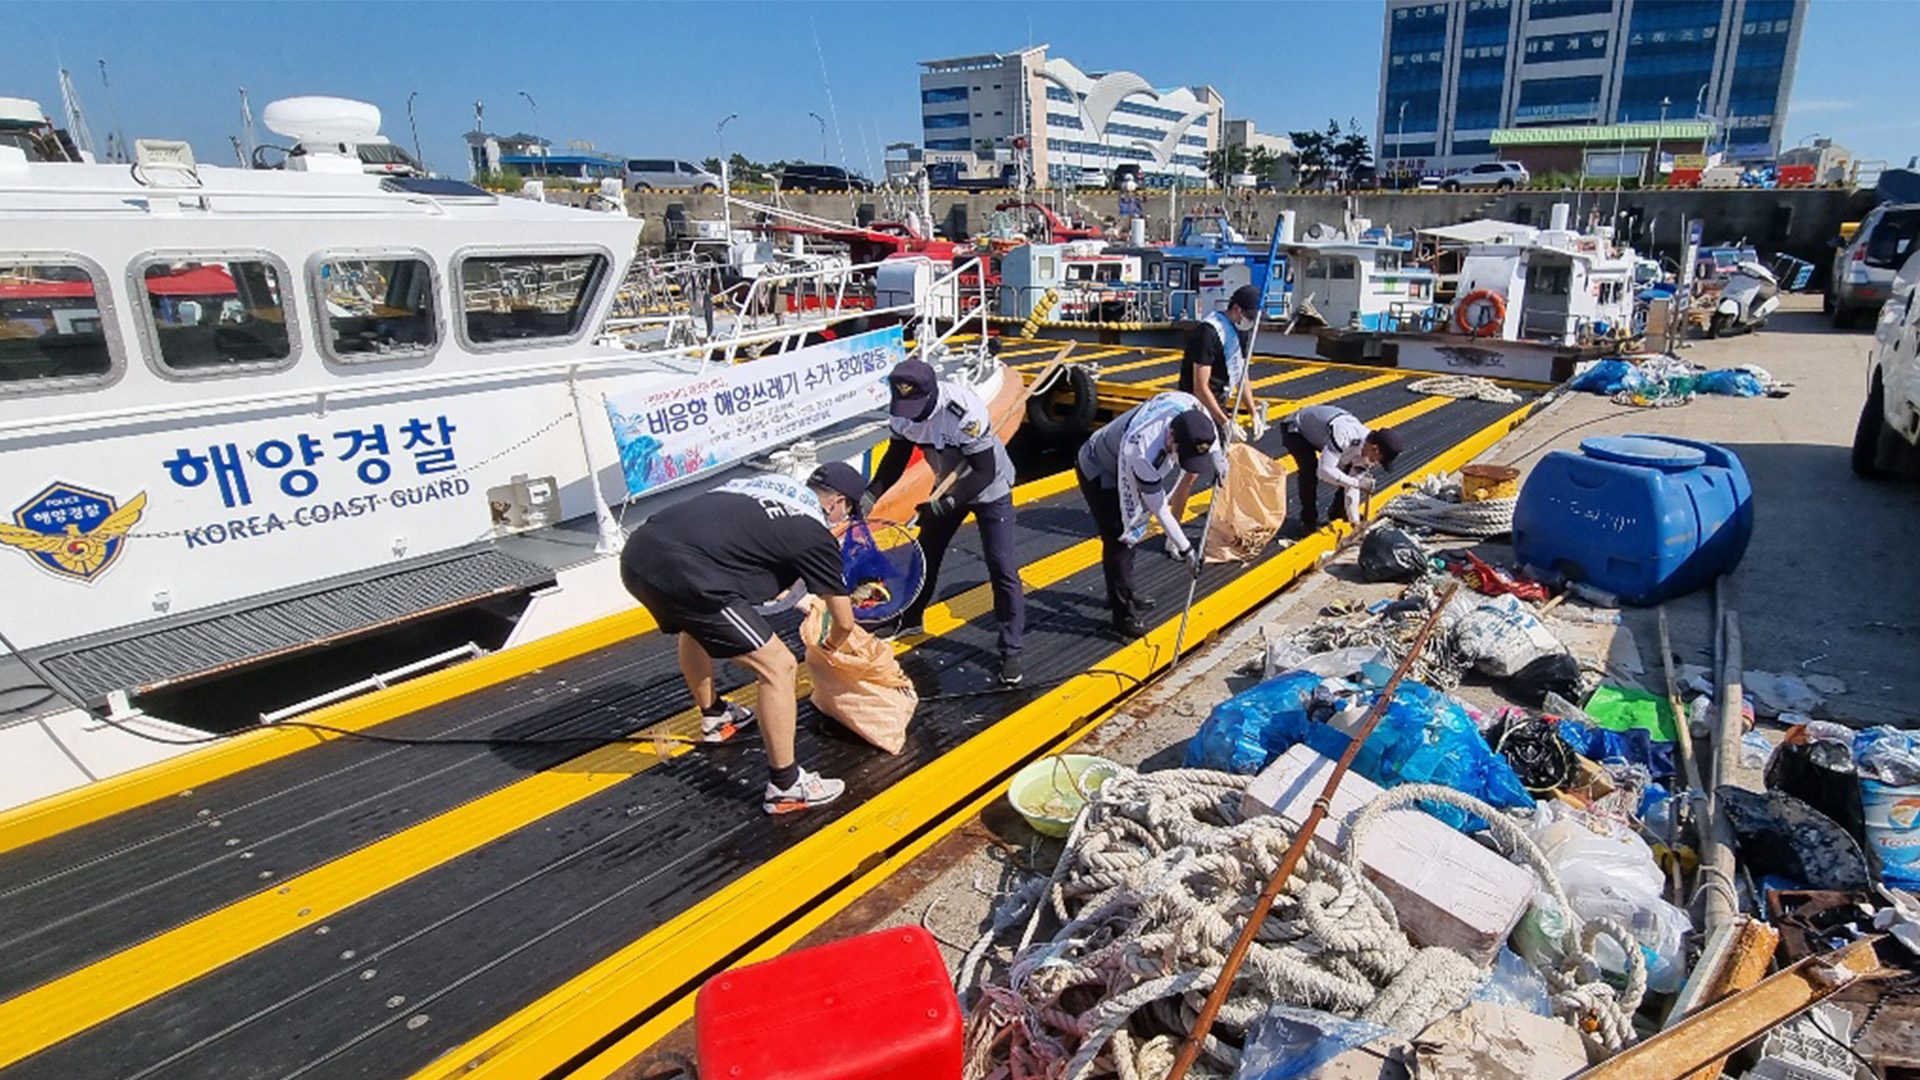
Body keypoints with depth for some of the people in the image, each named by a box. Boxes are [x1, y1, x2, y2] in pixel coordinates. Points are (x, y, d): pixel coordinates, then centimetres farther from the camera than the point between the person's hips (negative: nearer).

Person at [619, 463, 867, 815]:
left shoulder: (768, 482, 24)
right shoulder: (816, 533, 5)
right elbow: (844, 621, 14)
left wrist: (771, 581, 55)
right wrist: (830, 647, 36)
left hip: (636, 551, 9)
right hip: (682, 574, -9)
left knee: (696, 624, 38)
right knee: (778, 667, 2)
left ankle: (714, 717, 57)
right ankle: (785, 786, 12)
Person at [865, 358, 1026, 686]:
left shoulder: (965, 412, -37)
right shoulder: (905, 408, -17)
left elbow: (985, 472, -31)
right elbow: (897, 455, -3)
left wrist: (947, 502, -37)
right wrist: (872, 493, -15)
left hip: (990, 488, -6)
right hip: (948, 486, 6)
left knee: (1001, 568, -10)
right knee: (926, 553, 17)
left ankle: (1011, 652, 1)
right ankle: (911, 619, 40)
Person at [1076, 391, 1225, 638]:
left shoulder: (1190, 406, -28)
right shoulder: (1141, 449, -43)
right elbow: (1158, 507, -31)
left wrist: (1216, 454, -2)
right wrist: (1184, 548, -26)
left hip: (1121, 465, 8)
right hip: (1098, 472, -8)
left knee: (1133, 532, 17)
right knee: (1119, 539, -10)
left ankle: (1124, 594, 35)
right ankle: (1123, 614, 2)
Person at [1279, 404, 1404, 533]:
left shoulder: (1367, 450, -15)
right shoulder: (1343, 436, -42)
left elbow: (1353, 485, -8)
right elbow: (1324, 471, -47)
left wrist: (1355, 520, -9)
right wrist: (1357, 482, -43)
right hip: (1296, 429, -7)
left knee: (1349, 471, -2)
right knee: (1310, 471, -28)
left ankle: (1338, 511, 20)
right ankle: (1308, 520, -9)